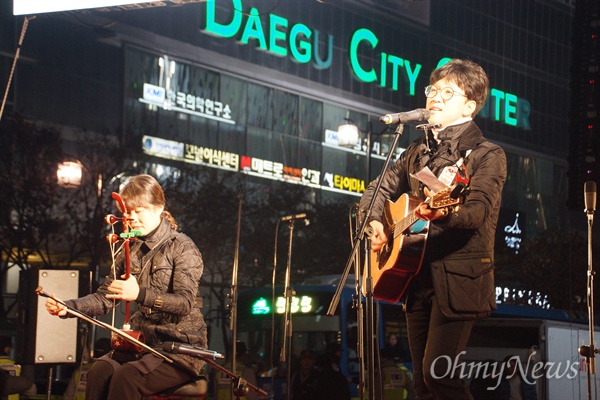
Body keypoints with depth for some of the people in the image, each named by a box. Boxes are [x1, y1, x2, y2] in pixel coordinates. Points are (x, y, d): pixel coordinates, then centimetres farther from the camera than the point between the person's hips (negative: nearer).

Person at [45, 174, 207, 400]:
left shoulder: (182, 247, -8)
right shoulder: (130, 253, 11)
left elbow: (185, 302, -19)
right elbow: (104, 297, 9)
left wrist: (140, 294, -35)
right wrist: (67, 307, -11)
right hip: (144, 342, 5)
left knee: (125, 378, -31)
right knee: (99, 373, -25)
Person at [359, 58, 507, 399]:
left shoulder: (487, 155, -5)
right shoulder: (419, 152, 16)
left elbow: (479, 210, -20)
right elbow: (380, 189, 25)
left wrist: (441, 214, -41)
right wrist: (375, 223, 4)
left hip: (458, 278, -7)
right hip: (418, 276, 7)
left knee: (438, 372, -17)